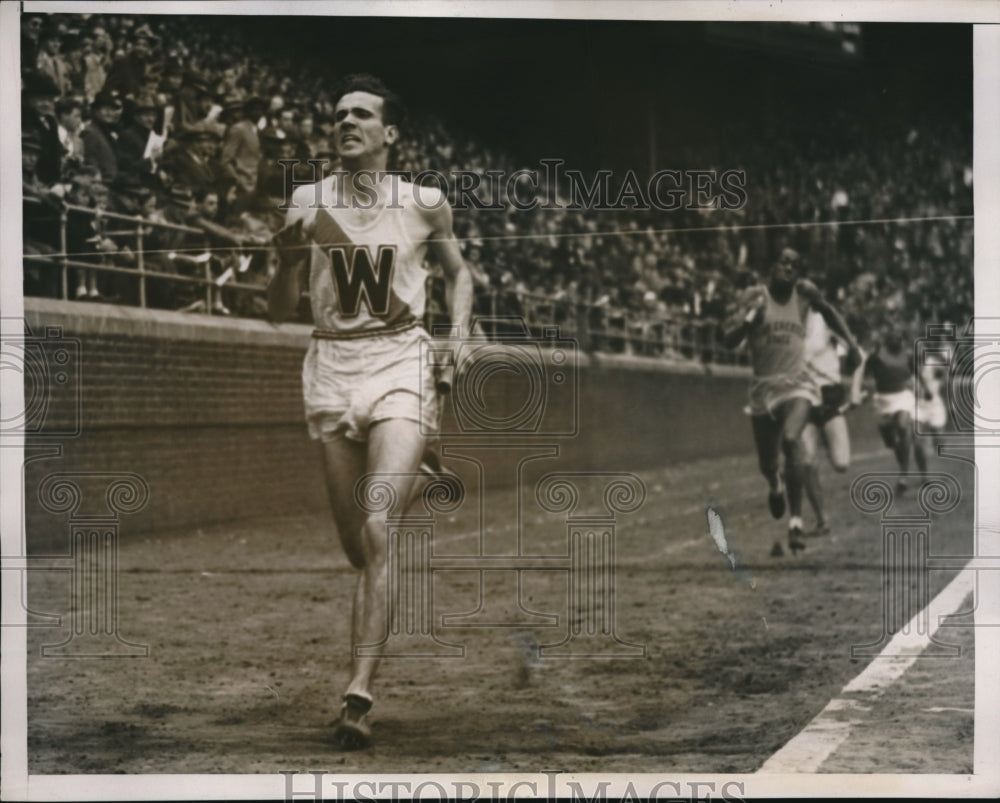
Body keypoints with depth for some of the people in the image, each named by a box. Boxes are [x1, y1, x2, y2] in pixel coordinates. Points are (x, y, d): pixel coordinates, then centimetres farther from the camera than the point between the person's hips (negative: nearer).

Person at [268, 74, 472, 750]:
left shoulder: (424, 205, 2)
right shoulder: (307, 203, 3)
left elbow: (458, 271, 20)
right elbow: (279, 312, 5)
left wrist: (458, 338, 4)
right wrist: (289, 257, -14)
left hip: (402, 366, -2)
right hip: (332, 367, 2)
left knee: (378, 531, -17)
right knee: (355, 541, 9)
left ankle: (358, 696, -17)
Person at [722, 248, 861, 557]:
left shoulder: (805, 292, 1)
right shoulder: (754, 296, -3)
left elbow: (827, 311, 23)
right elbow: (729, 340, -8)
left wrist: (851, 342, 20)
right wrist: (749, 317, -23)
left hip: (797, 383, -1)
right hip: (764, 387, 1)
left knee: (791, 439, -29)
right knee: (767, 464, 8)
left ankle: (796, 521, -25)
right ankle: (776, 486, 49)